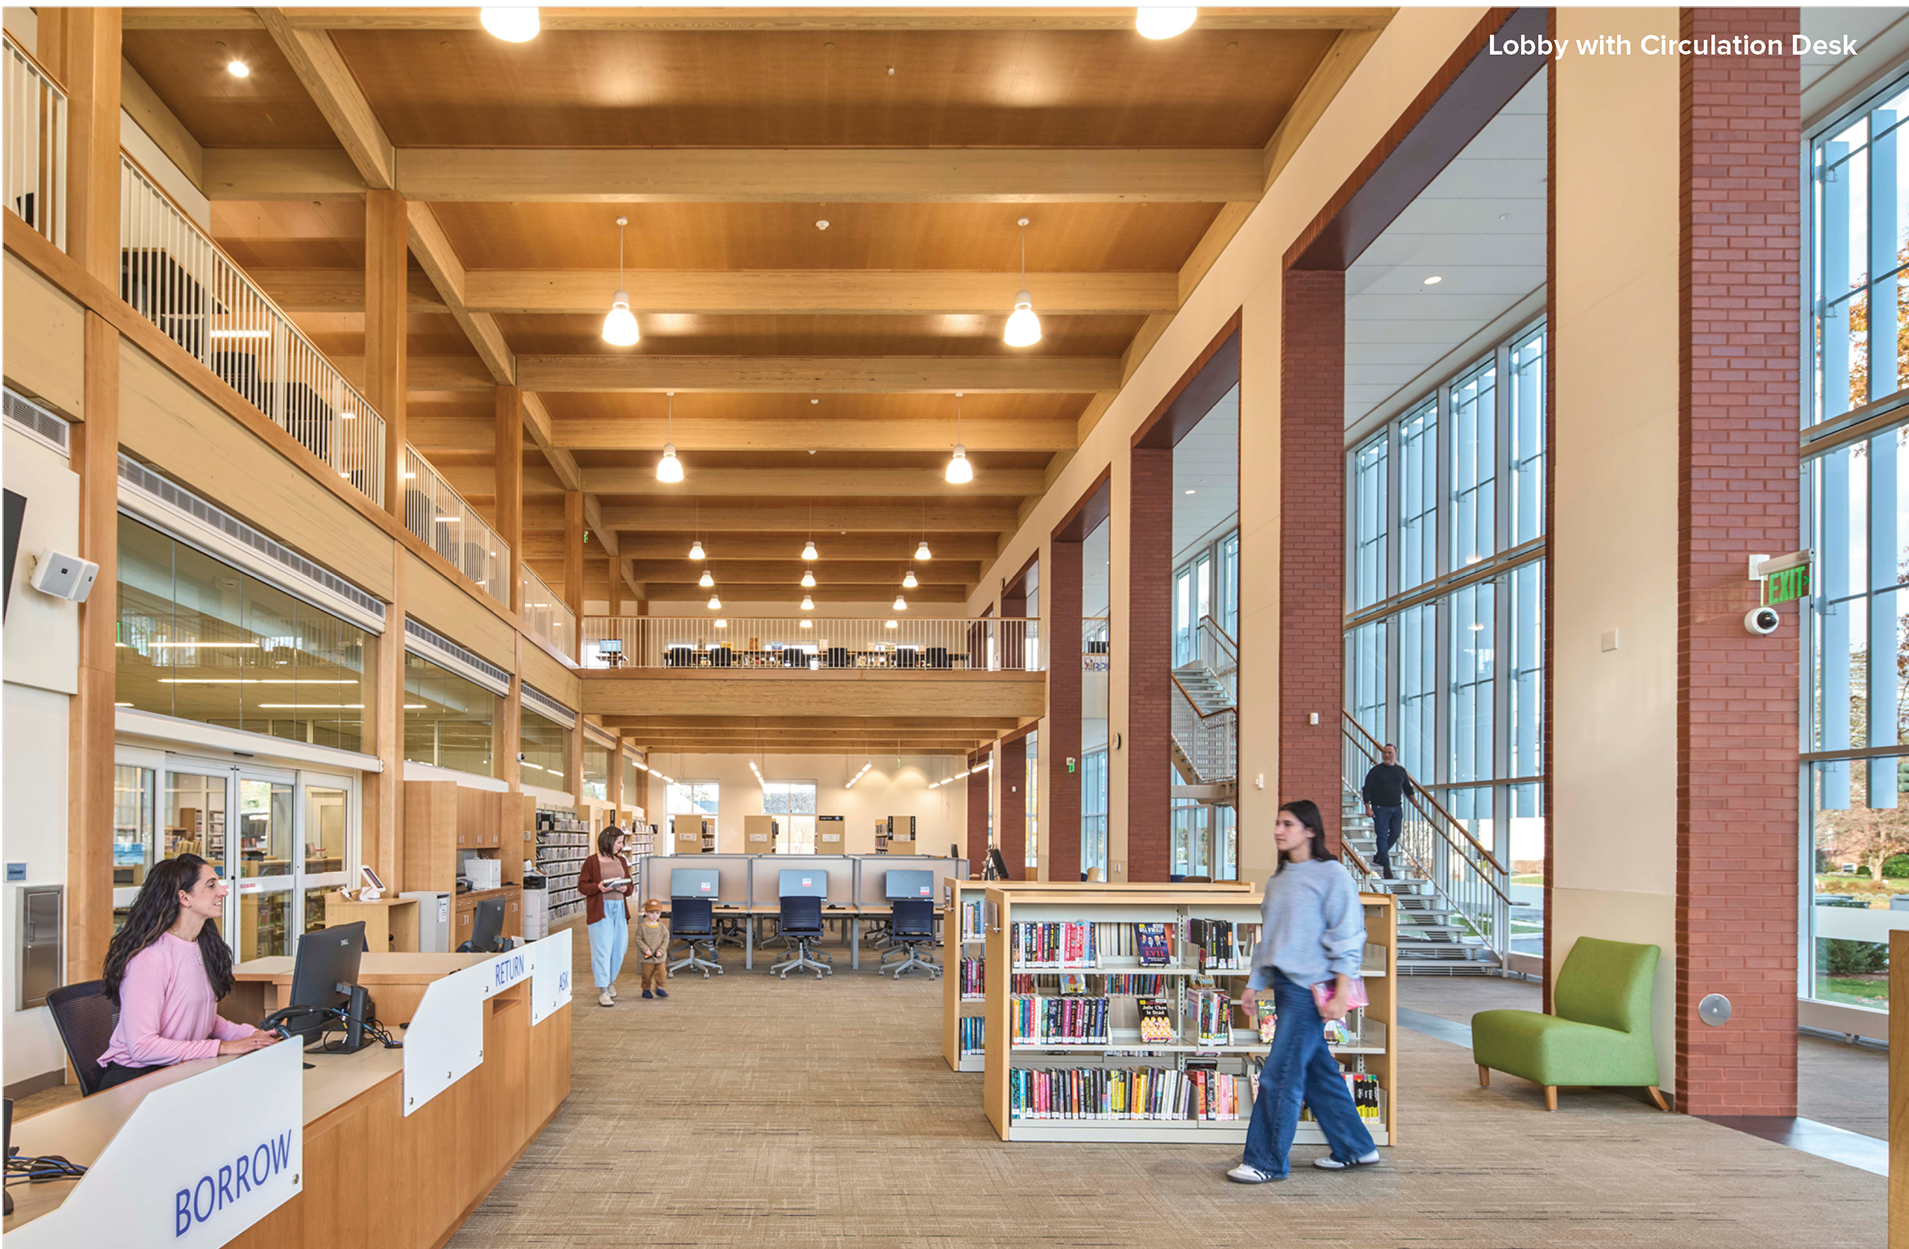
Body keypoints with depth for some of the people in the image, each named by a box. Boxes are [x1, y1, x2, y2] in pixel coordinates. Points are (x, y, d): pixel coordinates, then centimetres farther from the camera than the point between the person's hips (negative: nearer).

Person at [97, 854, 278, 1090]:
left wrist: (250, 1034, 1)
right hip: (133, 1077, -8)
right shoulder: (151, 957, -19)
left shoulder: (202, 946, 12)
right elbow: (142, 1047, -23)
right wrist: (223, 1048, -21)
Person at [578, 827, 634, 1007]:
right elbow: (582, 886, -4)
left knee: (619, 948, 8)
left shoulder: (622, 861, 13)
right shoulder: (591, 861, -3)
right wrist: (598, 887, -21)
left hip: (619, 908, 6)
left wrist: (625, 888, -7)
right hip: (600, 909, -6)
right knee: (602, 949, -7)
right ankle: (603, 991, -4)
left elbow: (630, 883, 16)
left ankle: (610, 981, 31)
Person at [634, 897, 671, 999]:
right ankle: (646, 989, 22)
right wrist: (646, 950, -17)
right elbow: (638, 939, -7)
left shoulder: (662, 927, 2)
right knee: (647, 975, 4)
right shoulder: (642, 927, -5)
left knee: (661, 972, -1)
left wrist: (661, 950, -11)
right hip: (646, 957, -2)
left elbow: (666, 940, 2)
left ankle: (659, 987, 19)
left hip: (660, 957, 2)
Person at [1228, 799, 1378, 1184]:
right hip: (1284, 985, 8)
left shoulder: (1331, 875, -7)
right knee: (1318, 1071, 12)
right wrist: (1255, 983, 16)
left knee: (1279, 1074, -8)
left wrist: (1341, 992, -15)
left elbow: (1347, 937, -10)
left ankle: (1266, 1162, -1)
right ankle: (1355, 1148, 24)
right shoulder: (1277, 880, 16)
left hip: (1310, 988, -8)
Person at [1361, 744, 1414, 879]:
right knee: (1382, 835, -10)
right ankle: (1385, 865, -8)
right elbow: (1367, 789, -3)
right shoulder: (1376, 770, -2)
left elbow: (1407, 788, 21)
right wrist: (1367, 807, -10)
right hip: (1380, 808, -4)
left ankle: (1378, 856, 27)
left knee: (1395, 834, 5)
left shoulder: (1401, 771, 11)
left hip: (1396, 808, 4)